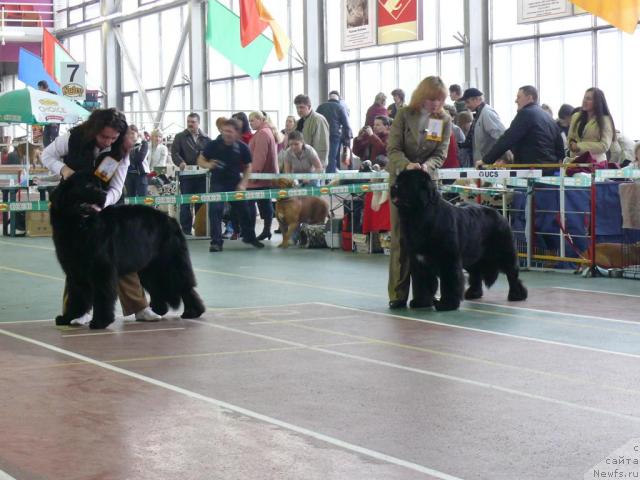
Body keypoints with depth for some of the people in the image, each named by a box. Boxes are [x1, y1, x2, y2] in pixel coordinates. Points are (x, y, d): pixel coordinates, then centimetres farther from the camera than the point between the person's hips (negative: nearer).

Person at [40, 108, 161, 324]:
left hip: (104, 203, 2)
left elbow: (116, 189, -17)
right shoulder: (74, 138, -20)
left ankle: (138, 307, 3)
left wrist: (101, 204, -37)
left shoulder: (120, 151, -15)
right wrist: (63, 169, -24)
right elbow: (47, 155, -4)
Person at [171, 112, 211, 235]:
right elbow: (174, 153, -1)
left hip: (202, 175, 1)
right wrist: (181, 163, -20)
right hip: (186, 175, -1)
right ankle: (186, 229, 4)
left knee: (201, 202, 1)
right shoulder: (180, 137, 8)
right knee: (185, 203, 0)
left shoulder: (206, 139, 12)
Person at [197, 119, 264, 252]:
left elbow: (248, 167, 5)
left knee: (243, 210, 11)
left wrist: (243, 183, -6)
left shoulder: (242, 147, -7)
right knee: (215, 210, -14)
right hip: (217, 183, -2)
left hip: (235, 183, 2)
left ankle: (249, 236, 32)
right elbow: (200, 160, 0)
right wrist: (207, 165, -23)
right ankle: (216, 241, -8)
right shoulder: (213, 144, -10)